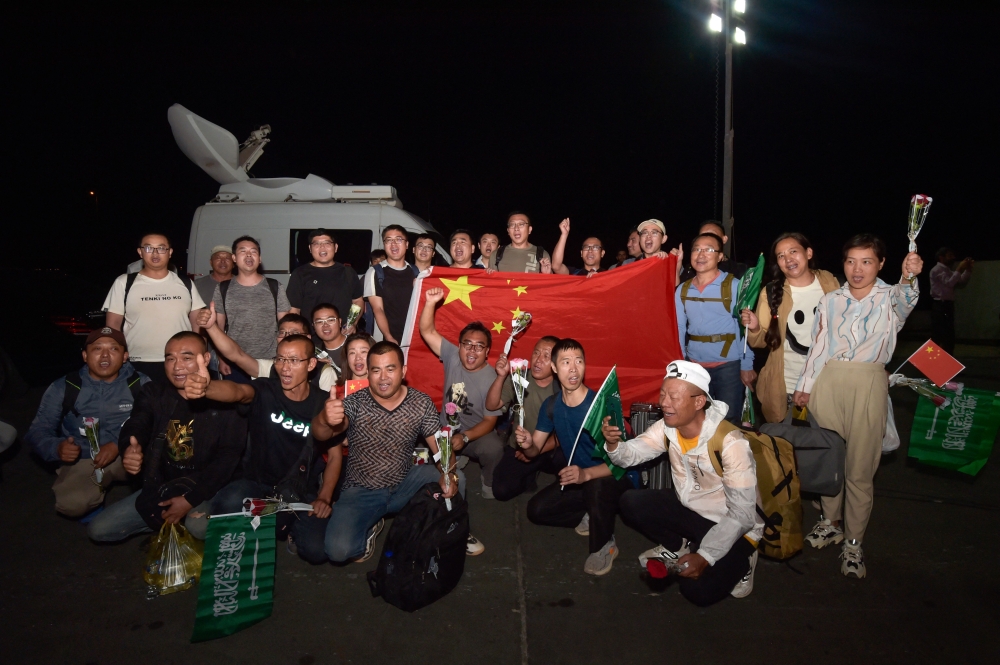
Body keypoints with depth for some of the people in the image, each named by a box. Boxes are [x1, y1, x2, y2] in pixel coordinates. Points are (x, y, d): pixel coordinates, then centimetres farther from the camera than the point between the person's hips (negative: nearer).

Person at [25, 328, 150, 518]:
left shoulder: (140, 384, -2)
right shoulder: (63, 388, 2)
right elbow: (37, 431, 4)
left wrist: (119, 445, -26)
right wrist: (57, 448, -19)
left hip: (128, 456, 0)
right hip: (82, 461, 0)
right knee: (71, 504, -33)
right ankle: (98, 497, 6)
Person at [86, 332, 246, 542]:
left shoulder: (225, 401, -10)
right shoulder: (153, 394, 4)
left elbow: (228, 457, -14)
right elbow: (135, 427, -14)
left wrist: (191, 498, -22)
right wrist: (130, 450, -39)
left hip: (205, 490, -4)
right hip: (158, 488, 5)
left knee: (198, 527, -33)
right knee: (98, 530, -3)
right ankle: (173, 522, 12)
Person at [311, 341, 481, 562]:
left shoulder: (422, 403, -9)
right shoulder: (354, 403, -16)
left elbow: (440, 445, -7)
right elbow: (321, 435, -32)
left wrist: (449, 474, -30)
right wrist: (325, 420, -58)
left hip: (405, 484, 2)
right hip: (361, 492, -2)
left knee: (456, 478, -19)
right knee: (338, 549, -25)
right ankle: (369, 528, 11)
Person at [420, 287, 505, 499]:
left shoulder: (492, 379, -17)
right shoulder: (452, 357, -6)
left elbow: (489, 421, -16)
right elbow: (427, 331, -11)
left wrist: (464, 437, -32)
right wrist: (430, 303, -28)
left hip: (476, 433, -4)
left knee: (494, 448, -35)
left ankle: (489, 486, -3)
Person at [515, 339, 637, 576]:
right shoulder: (551, 405, -6)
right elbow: (535, 451, 0)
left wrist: (587, 474, -44)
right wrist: (527, 445, -25)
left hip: (615, 477, -6)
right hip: (578, 479, 6)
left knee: (596, 487, -39)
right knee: (537, 509, -7)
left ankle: (604, 546, -11)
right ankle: (590, 516, 13)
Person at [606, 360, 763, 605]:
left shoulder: (731, 443, -30)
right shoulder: (666, 428, -10)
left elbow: (742, 515, -27)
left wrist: (705, 556, -33)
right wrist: (613, 443, -35)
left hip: (732, 527, -6)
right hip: (689, 509, 6)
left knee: (697, 590, -24)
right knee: (630, 503, -14)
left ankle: (737, 562, 7)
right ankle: (679, 549, 8)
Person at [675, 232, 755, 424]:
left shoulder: (734, 286, -7)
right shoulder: (682, 290, 5)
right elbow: (679, 329, 9)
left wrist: (747, 365, -9)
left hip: (728, 364, -4)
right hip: (694, 365, 4)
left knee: (728, 421, 5)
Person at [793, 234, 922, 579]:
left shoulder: (890, 298, 3)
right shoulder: (830, 300, 12)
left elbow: (906, 298, -21)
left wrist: (909, 277, -43)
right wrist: (805, 385, 9)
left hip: (868, 385, -3)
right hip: (827, 382, 3)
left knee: (860, 468, 0)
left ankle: (853, 542, 12)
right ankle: (831, 522, 29)